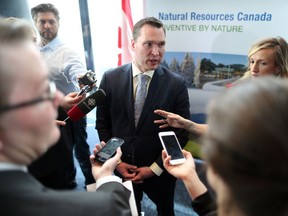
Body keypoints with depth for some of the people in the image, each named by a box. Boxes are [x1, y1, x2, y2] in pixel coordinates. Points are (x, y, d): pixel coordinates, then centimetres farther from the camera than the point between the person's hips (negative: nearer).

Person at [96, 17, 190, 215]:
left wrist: (155, 168, -12)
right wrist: (115, 161, -7)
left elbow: (181, 133, -10)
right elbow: (102, 124, -1)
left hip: (160, 172, -1)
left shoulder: (177, 84, -14)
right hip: (121, 169, 1)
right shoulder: (110, 78, -9)